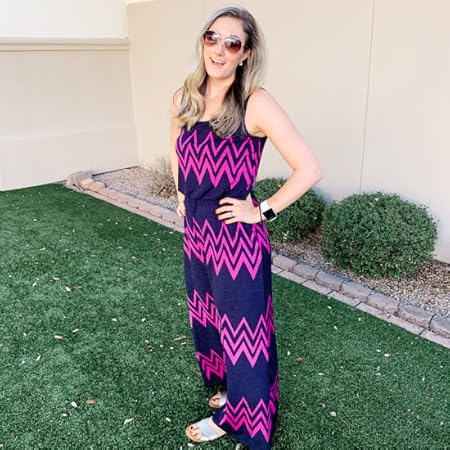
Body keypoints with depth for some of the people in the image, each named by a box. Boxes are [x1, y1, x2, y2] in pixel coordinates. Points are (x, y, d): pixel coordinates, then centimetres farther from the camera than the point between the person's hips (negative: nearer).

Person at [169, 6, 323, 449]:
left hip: (236, 238, -7)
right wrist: (182, 194, 12)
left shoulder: (256, 104, -18)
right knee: (208, 318, 22)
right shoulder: (183, 98, 1)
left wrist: (262, 211, -15)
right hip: (196, 232, 7)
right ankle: (232, 388, 48)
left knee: (242, 325, 10)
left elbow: (309, 169, -21)